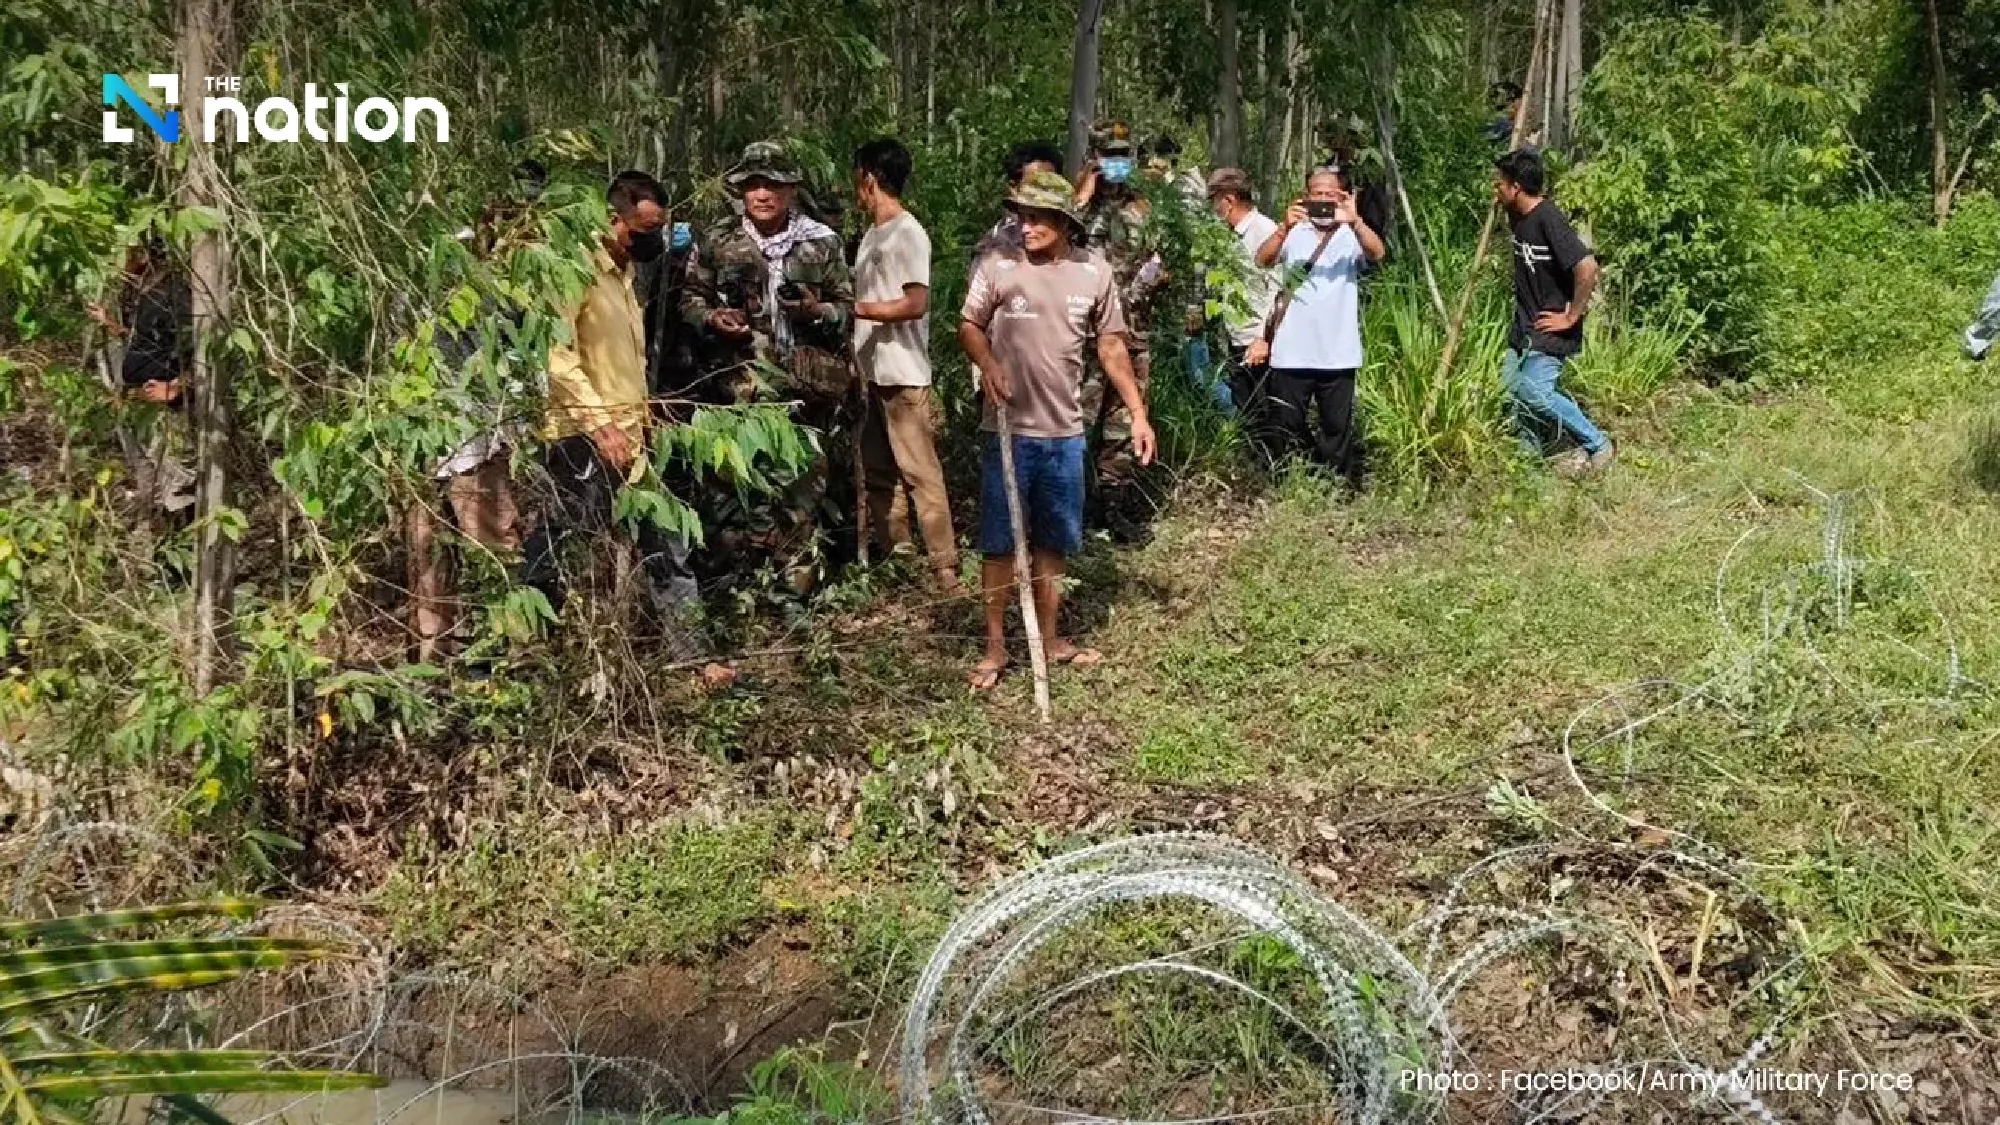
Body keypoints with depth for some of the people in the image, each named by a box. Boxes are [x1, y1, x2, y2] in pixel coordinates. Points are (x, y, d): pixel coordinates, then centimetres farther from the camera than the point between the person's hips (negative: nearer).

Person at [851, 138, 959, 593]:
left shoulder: (908, 233, -11)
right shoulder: (872, 234, 15)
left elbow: (915, 304, -19)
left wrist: (853, 308, -17)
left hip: (904, 377, -9)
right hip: (874, 375, 9)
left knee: (920, 473, -8)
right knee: (880, 472, 14)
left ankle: (944, 569, -5)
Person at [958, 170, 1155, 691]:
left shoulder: (1094, 272, 1)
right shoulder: (998, 265, -7)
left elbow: (1111, 346, 8)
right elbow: (968, 325, 3)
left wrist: (1139, 414, 5)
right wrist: (989, 365, -18)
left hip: (1064, 433, 3)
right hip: (1007, 431, -2)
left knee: (1053, 543, 14)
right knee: (999, 542, 3)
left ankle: (1050, 640, 28)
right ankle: (995, 647, 15)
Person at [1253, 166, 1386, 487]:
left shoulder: (1351, 235, 3)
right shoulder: (1294, 234, 6)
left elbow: (1376, 253, -17)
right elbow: (1263, 261, -9)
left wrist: (1354, 220, -35)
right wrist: (1284, 227, -26)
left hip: (1338, 354, -1)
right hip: (1291, 352, 1)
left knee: (1339, 429, 6)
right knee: (1288, 427, 9)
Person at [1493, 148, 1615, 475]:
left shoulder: (1549, 219, -22)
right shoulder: (1518, 217, 6)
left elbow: (1587, 267, -30)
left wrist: (1572, 316, -21)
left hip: (1551, 328, -9)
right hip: (1525, 325, 9)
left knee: (1534, 391, -14)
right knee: (1511, 386, 7)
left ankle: (1598, 445, 0)